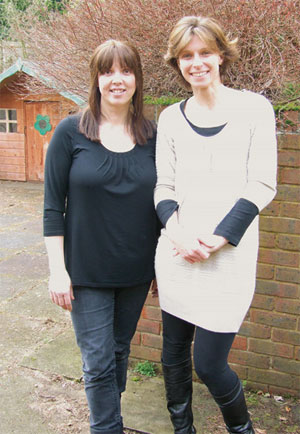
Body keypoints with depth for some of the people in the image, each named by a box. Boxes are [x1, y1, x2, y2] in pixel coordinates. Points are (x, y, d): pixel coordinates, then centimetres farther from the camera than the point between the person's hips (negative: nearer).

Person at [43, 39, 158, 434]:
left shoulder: (151, 135, 1)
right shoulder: (71, 132, -7)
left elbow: (160, 202, 8)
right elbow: (53, 206, -6)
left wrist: (163, 263, 8)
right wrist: (57, 269, -10)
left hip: (136, 269, 3)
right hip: (86, 271, -3)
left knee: (120, 351, 19)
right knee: (99, 362, 2)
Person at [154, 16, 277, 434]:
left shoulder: (253, 108, -2)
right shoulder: (171, 118, 8)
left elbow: (262, 185, -5)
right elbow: (163, 186, 9)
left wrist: (217, 239, -14)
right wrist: (176, 230, -11)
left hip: (228, 257, -4)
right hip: (177, 254, 4)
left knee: (209, 364, -3)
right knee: (174, 351, 13)